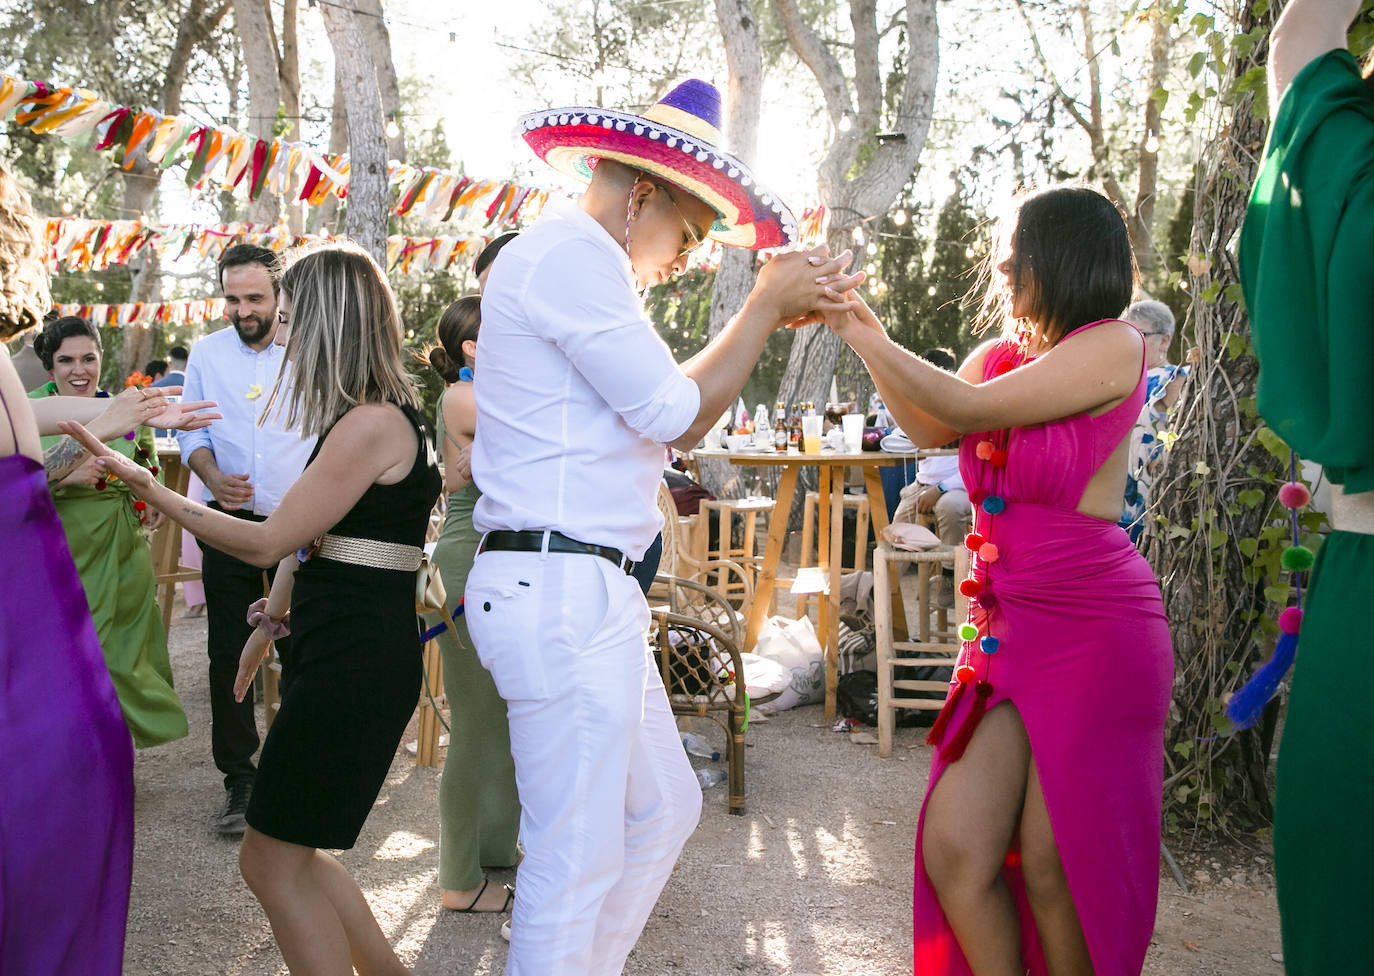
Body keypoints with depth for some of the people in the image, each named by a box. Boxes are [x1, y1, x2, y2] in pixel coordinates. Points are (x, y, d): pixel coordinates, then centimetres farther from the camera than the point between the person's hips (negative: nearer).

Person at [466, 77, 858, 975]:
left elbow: (660, 395, 22)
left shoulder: (570, 259, 22)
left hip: (584, 592, 11)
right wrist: (766, 305, -2)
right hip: (561, 591, -11)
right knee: (578, 859, -3)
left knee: (664, 809, 19)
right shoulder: (572, 253, -12)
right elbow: (680, 415, -13)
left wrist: (774, 317, 14)